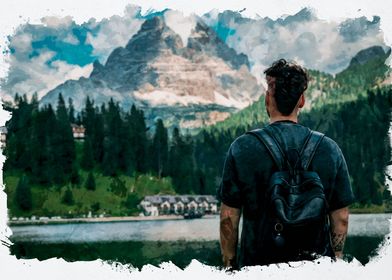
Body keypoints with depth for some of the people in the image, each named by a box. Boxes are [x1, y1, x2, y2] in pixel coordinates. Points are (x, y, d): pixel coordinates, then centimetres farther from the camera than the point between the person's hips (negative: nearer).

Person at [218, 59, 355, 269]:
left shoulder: (243, 148, -8)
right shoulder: (329, 149, -3)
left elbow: (229, 216, -4)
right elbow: (341, 218, 2)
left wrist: (229, 264, 7)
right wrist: (336, 259, 16)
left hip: (257, 262, -1)